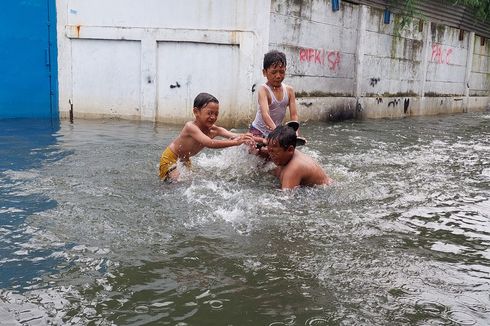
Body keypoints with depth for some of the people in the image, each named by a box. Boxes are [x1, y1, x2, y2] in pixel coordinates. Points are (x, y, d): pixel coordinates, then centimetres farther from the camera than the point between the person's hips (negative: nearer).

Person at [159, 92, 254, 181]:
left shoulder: (213, 129, -18)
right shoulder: (190, 126, -36)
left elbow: (233, 136, -31)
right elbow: (209, 143, -50)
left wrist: (244, 138, -54)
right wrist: (235, 142, -57)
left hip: (185, 159, 7)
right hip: (170, 159, -7)